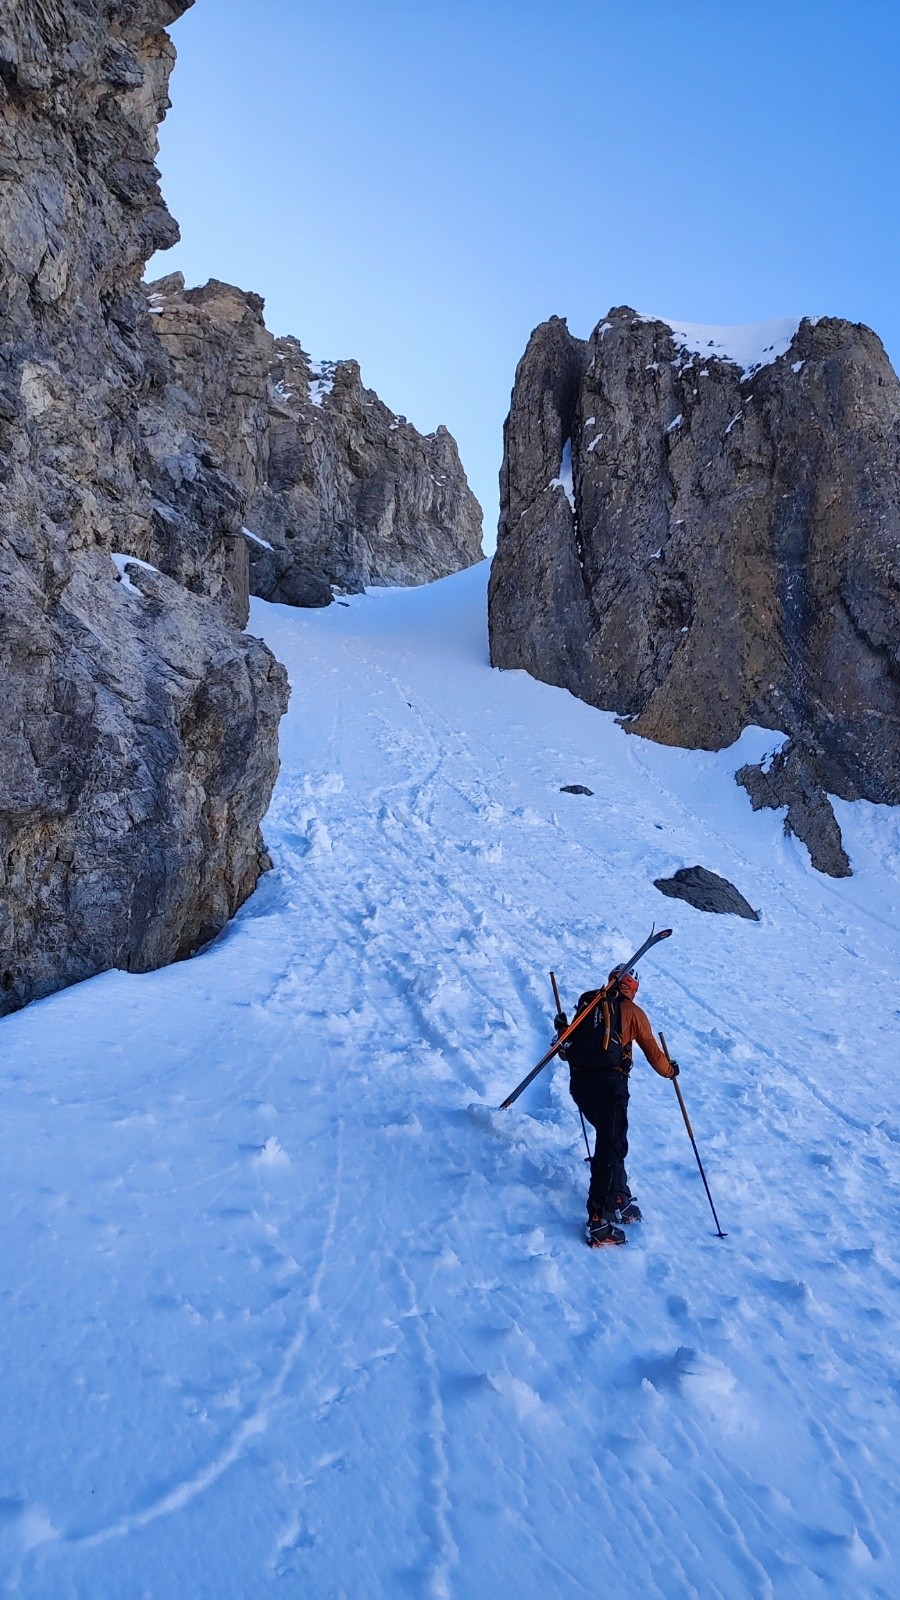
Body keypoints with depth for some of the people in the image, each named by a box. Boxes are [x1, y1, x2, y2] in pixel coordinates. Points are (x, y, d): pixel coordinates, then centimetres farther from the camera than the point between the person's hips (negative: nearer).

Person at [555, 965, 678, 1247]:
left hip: (579, 1082, 5)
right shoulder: (632, 1011, 9)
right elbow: (653, 1053, 13)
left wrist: (562, 1029, 38)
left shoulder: (586, 1004, 18)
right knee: (611, 1147, -5)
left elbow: (566, 1052, 20)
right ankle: (599, 1221, -12)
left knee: (608, 1138, 23)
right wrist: (670, 1070, 32)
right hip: (609, 1083, -5)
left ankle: (620, 1198, 27)